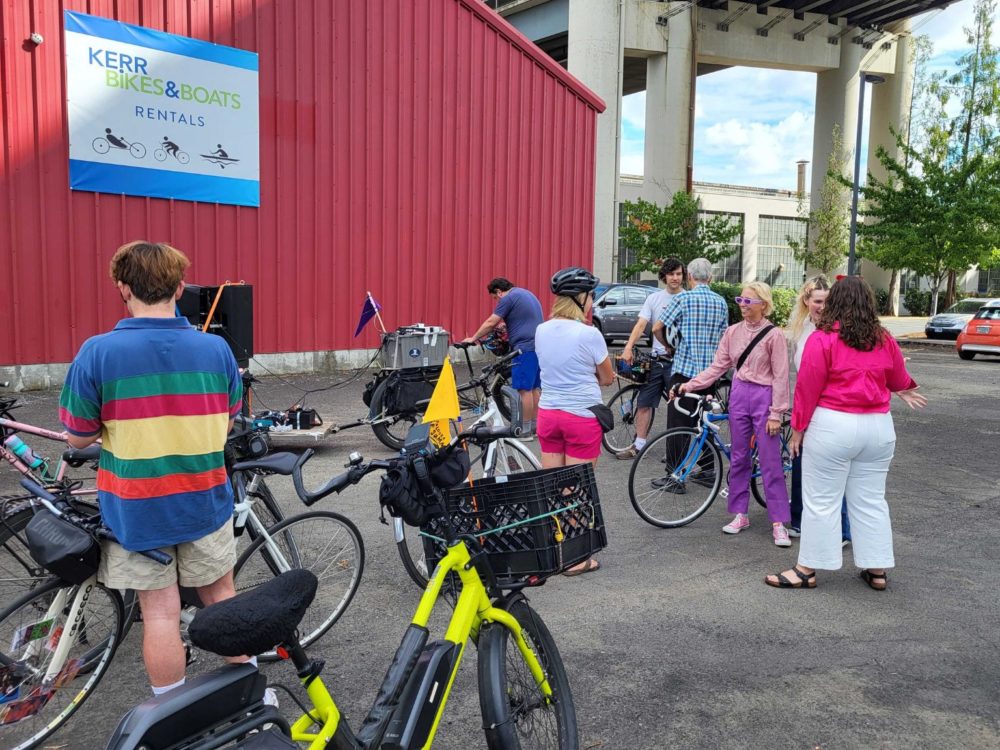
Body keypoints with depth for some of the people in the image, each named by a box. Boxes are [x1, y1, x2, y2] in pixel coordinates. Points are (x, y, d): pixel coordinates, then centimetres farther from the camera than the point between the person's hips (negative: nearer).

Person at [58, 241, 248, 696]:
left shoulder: (98, 353, -15)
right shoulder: (215, 349, -6)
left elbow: (77, 438, -6)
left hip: (136, 508, -2)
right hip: (205, 501, 2)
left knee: (160, 611, 8)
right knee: (220, 596, 18)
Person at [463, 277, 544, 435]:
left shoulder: (508, 298, -7)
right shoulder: (526, 294, 21)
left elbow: (490, 323, -8)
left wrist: (473, 338, 2)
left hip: (526, 348, -9)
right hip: (538, 346, 10)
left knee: (524, 389, -6)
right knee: (534, 388, 12)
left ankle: (525, 428, -3)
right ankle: (535, 425, 17)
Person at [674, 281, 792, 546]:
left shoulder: (773, 334, -9)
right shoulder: (733, 331, 4)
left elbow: (780, 377, -9)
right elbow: (717, 367, 5)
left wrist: (776, 413, -12)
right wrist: (689, 385, -5)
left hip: (763, 398, -5)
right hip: (739, 396, 5)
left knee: (770, 462, -2)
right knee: (738, 458, 11)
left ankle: (779, 523, 6)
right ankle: (740, 514, 22)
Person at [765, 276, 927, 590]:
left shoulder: (822, 339, -10)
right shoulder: (885, 340, 5)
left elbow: (807, 388, -10)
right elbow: (899, 380, 20)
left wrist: (798, 428, 0)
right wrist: (907, 389, 43)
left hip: (833, 426, -5)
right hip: (879, 426, 5)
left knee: (821, 501, 2)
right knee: (871, 500, 15)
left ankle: (808, 570, 10)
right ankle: (877, 570, 22)